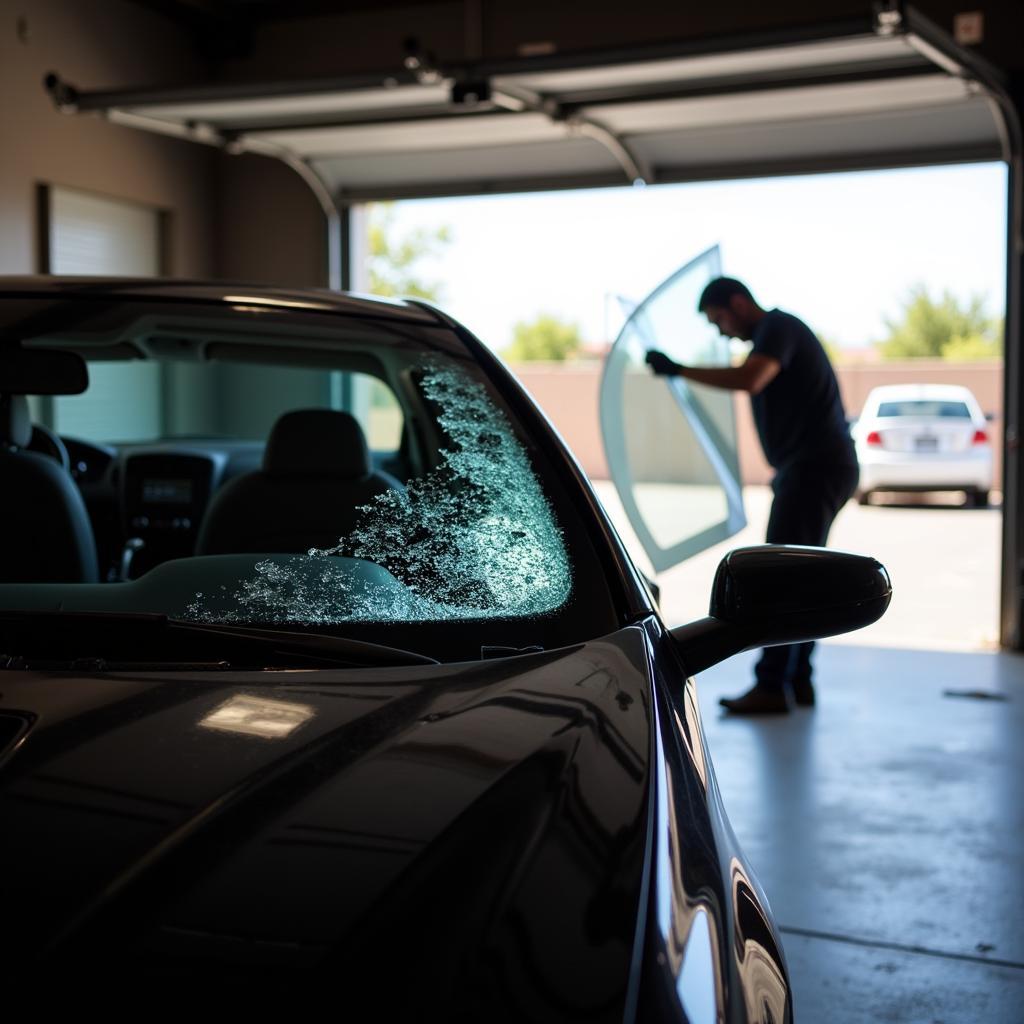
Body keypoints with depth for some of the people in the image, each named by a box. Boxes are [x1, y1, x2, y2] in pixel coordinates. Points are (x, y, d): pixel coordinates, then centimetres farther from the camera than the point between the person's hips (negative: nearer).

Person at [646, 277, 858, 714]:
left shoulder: (778, 327, -11)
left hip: (816, 468, -11)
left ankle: (771, 686, -7)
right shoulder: (775, 333, 21)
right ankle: (798, 680, 17)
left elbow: (749, 380, -30)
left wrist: (678, 370, -27)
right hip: (813, 467, 11)